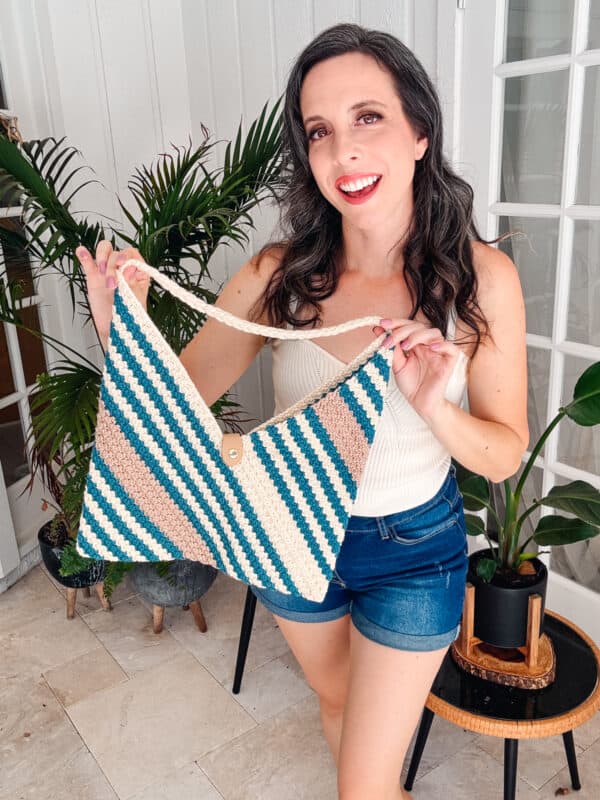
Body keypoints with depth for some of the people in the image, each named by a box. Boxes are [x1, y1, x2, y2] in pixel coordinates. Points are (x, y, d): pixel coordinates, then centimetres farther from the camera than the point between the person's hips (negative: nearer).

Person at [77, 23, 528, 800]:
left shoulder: (481, 276, -18)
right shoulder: (278, 274, -16)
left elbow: (506, 454, -12)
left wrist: (435, 405, -32)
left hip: (415, 549, -2)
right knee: (337, 704, 30)